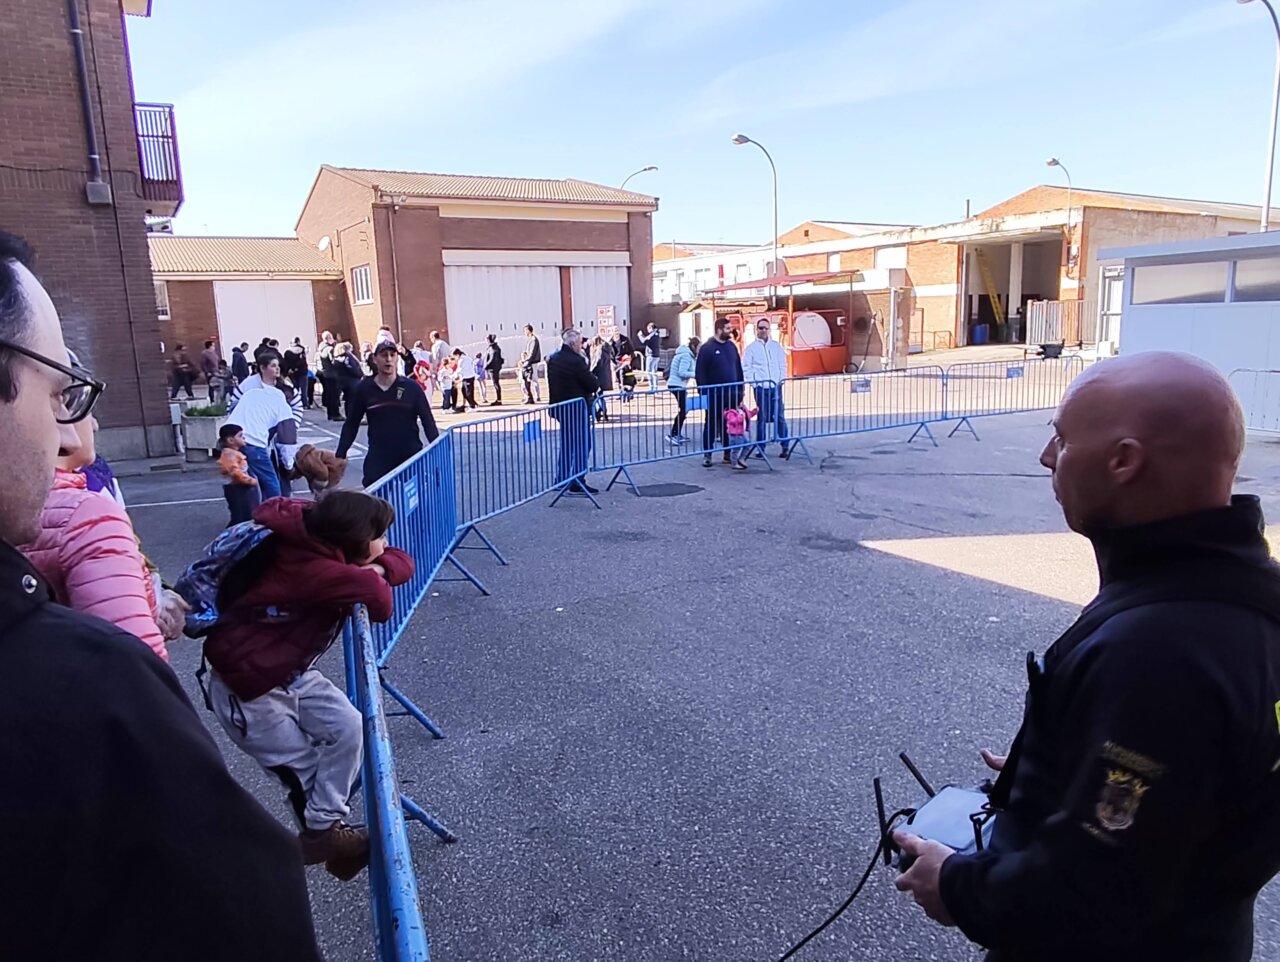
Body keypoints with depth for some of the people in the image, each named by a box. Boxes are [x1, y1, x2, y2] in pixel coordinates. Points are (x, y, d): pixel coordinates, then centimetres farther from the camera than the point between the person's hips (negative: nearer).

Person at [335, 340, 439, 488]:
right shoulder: (363, 389, -1)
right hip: (377, 459, 1)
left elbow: (428, 421, -3)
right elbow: (351, 425, 8)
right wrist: (340, 455, 4)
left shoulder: (411, 387, -4)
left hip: (411, 457, 0)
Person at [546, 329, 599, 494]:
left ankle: (561, 479, 24)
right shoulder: (576, 361, -20)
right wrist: (595, 388, 5)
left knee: (566, 443, 19)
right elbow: (592, 384, -17)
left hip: (558, 405, 8)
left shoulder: (552, 359, 6)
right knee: (582, 443, 0)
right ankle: (577, 481, -1)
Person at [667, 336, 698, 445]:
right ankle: (672, 435, -8)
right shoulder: (686, 356, -16)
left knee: (683, 409, 13)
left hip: (679, 385, 10)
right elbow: (682, 372, -23)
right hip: (677, 385, -10)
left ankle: (678, 434, 18)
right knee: (683, 410, -9)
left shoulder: (688, 355, 14)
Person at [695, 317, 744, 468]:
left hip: (731, 394, 5)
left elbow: (739, 369, 17)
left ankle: (728, 454, 17)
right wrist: (703, 393, -14)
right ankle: (707, 455, 9)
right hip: (714, 395, -5)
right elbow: (700, 372, -9)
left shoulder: (731, 347, 12)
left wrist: (740, 390, 12)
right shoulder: (707, 348, -6)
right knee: (711, 425, 2)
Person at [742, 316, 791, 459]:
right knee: (762, 418, 0)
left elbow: (783, 364, 13)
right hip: (760, 387, -2)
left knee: (780, 417, -1)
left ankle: (785, 446, 1)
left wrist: (781, 379, 1)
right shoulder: (751, 348, 4)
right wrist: (753, 383, -7)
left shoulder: (776, 346, 12)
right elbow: (746, 368, 2)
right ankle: (760, 448, 6)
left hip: (776, 386, 2)